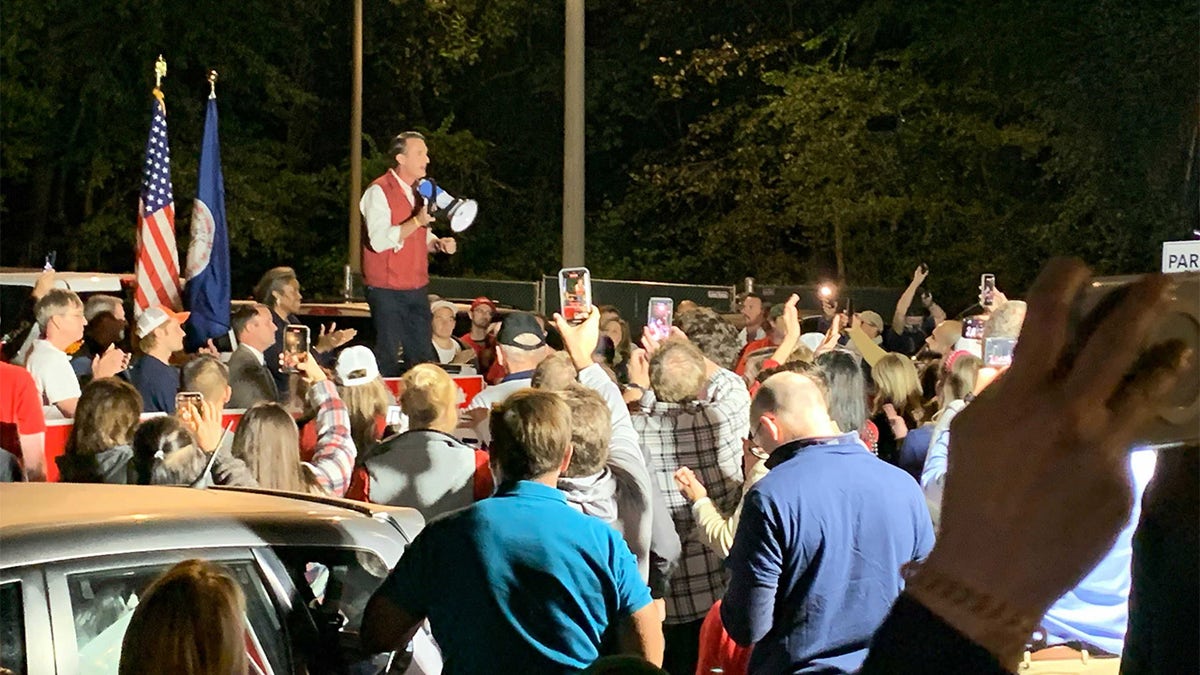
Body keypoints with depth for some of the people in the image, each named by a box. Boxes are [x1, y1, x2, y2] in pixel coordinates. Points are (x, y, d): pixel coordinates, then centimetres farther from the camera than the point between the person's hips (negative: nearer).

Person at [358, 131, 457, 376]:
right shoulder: (379, 191, -12)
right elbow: (379, 241, -23)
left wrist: (438, 243, 3)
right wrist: (417, 221, -30)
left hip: (417, 289, 8)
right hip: (387, 289, -7)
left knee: (421, 357, 9)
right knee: (389, 358, -3)